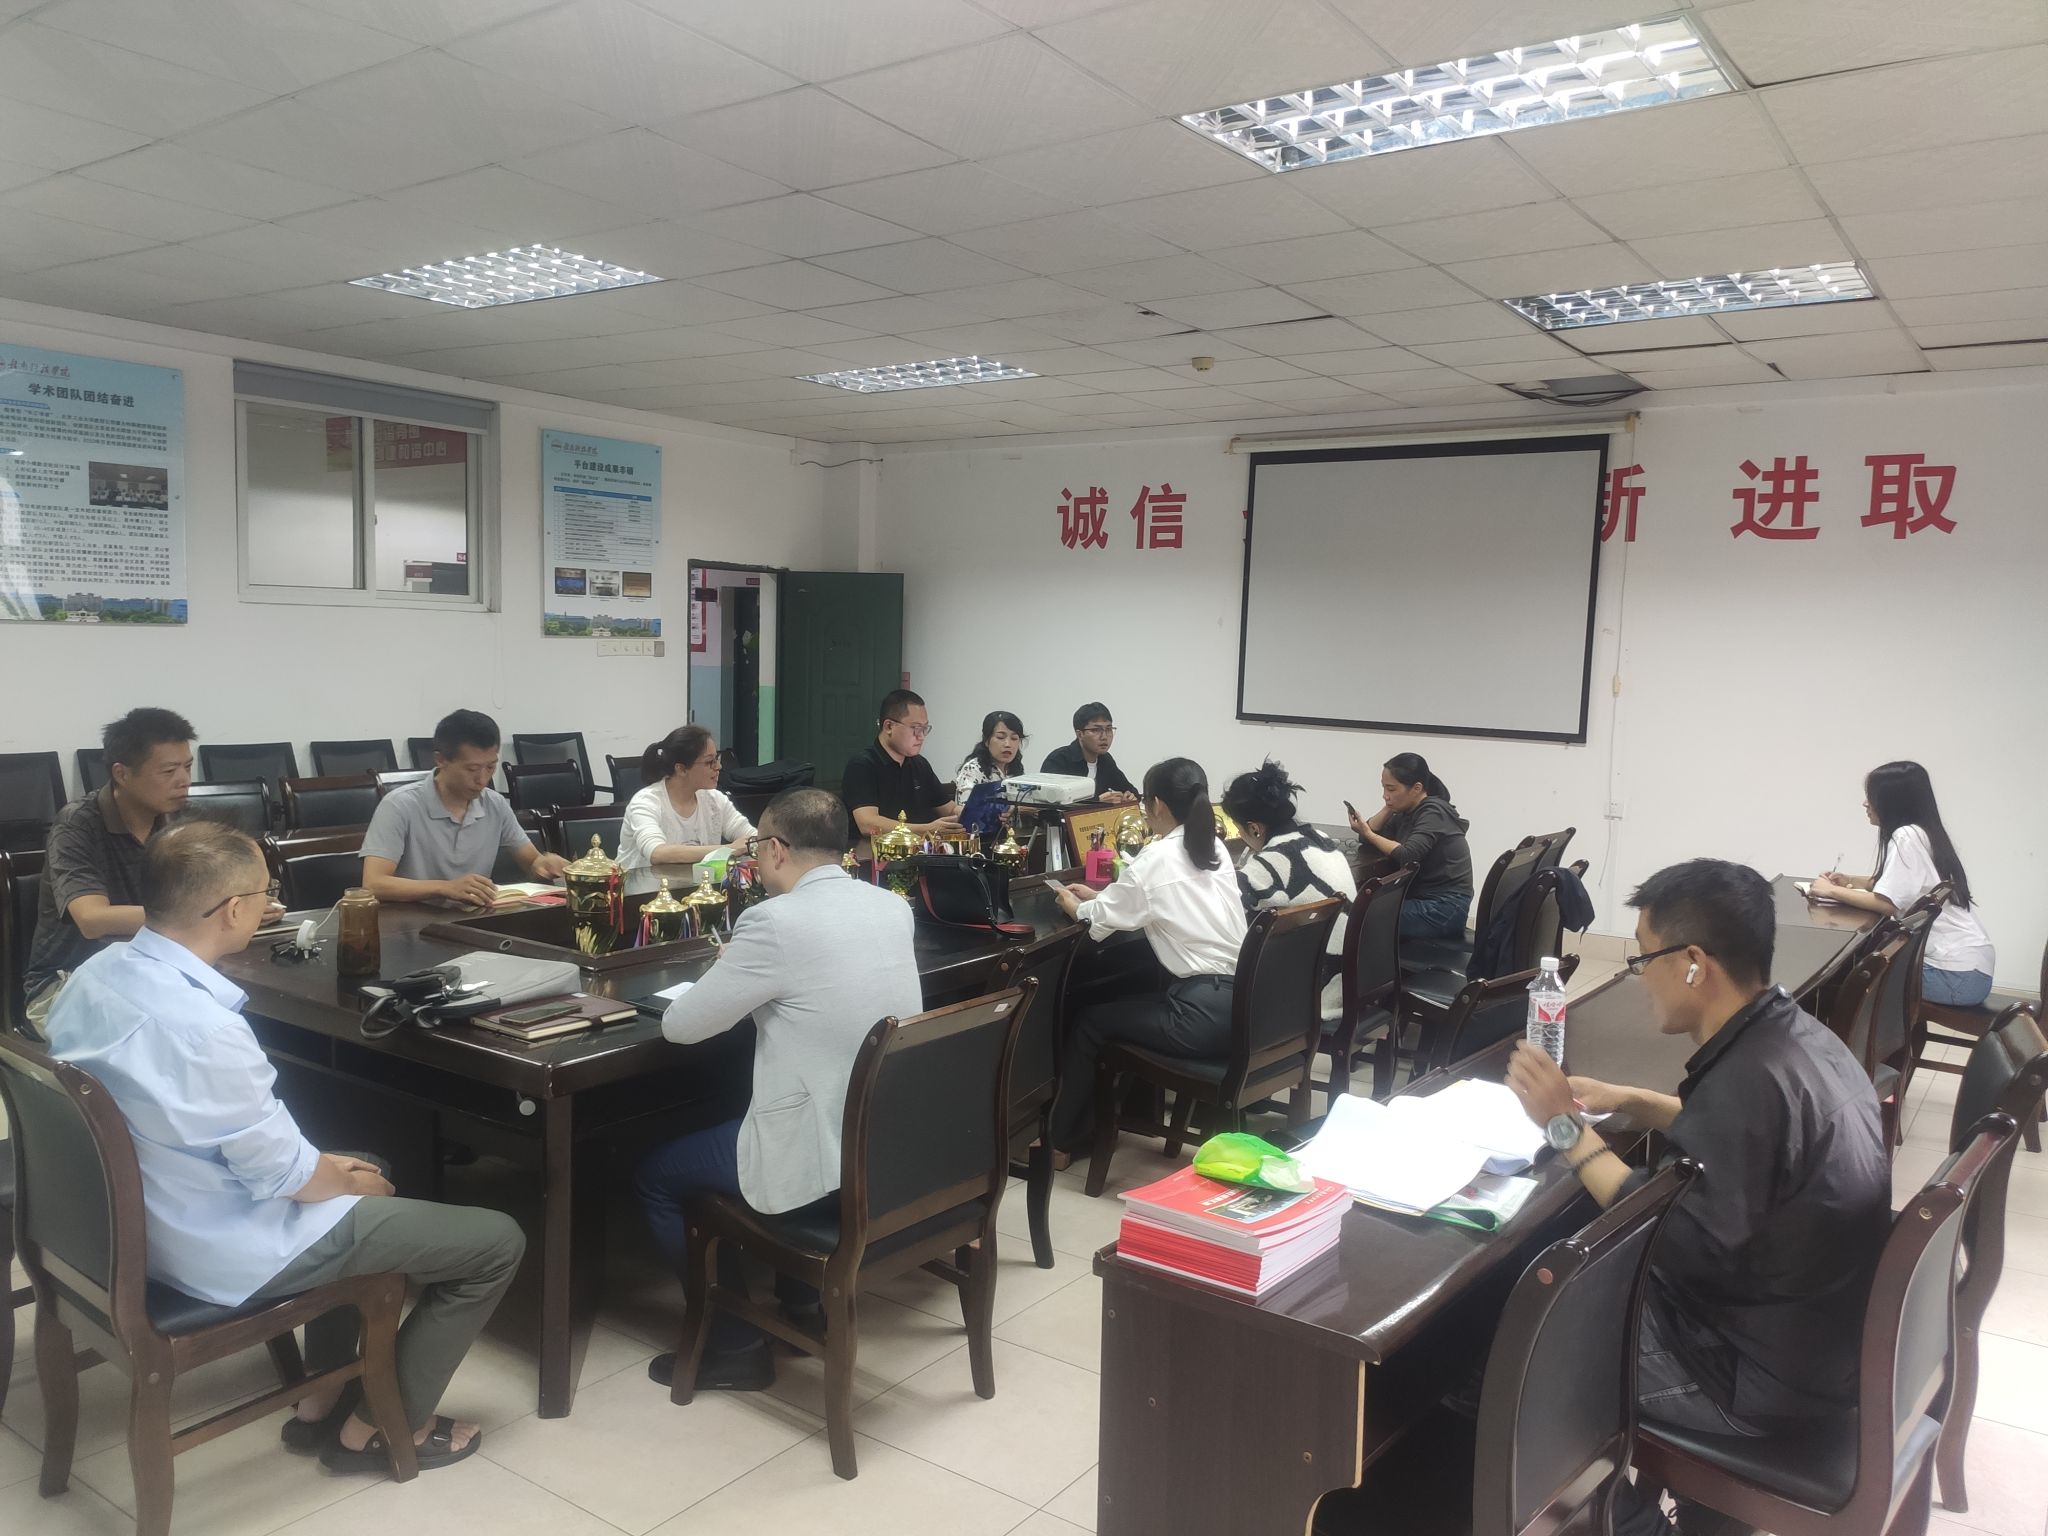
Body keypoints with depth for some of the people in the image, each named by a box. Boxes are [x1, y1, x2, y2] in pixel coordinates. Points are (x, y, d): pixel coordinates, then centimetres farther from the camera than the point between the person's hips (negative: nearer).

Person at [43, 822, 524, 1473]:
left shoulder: (95, 975, -5)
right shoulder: (203, 1027, -34)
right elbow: (283, 1173, -23)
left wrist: (333, 1168, 9)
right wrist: (354, 1181, -1)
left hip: (139, 1220, 9)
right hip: (225, 1254, -9)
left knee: (357, 1184, 32)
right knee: (497, 1241, 0)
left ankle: (321, 1402, 33)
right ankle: (385, 1428, 17)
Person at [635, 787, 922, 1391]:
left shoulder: (776, 921, -20)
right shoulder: (893, 906, 3)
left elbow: (680, 1025, -10)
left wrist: (726, 976, 9)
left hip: (818, 1160, -8)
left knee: (654, 1172, 16)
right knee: (728, 1117, 34)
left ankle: (736, 1343, 20)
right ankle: (799, 1296, 38)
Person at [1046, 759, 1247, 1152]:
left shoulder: (1157, 857, -12)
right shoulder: (1216, 850, 11)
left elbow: (1101, 920, -1)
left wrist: (1076, 906, 21)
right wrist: (1099, 896, 28)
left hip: (1205, 1013, -8)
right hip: (1240, 1001, 8)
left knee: (1088, 1020, 13)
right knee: (1134, 990, 31)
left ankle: (1060, 1137, 26)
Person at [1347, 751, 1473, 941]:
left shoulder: (1433, 812, -14)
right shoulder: (1406, 812, 11)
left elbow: (1407, 855, -26)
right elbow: (1369, 837, 3)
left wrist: (1368, 833, -15)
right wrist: (1389, 807, -4)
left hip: (1444, 909, -9)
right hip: (1422, 900, 9)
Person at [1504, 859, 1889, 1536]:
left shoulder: (1752, 1078, -32)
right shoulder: (1791, 1033, -2)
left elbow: (1682, 1248, -28)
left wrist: (1568, 1128, -23)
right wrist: (1630, 1101, 6)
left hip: (1767, 1375, -9)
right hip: (1815, 1328, 9)